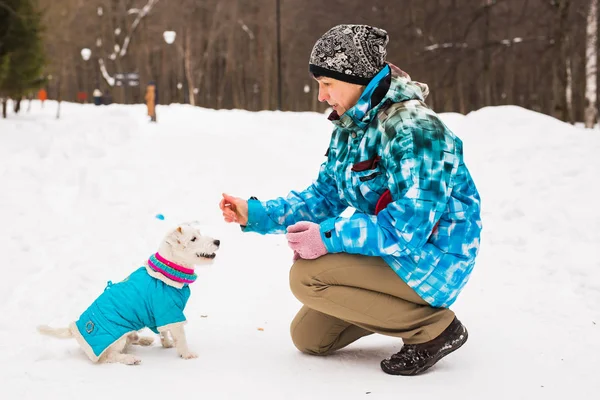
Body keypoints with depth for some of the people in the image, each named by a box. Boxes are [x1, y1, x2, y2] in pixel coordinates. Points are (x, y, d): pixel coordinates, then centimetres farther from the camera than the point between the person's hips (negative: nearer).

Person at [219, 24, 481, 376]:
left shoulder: (412, 129, -25)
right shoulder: (350, 128, 4)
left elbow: (407, 228, -30)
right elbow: (325, 196, 9)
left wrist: (329, 236, -28)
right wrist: (255, 214, -1)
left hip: (430, 258, -9)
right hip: (388, 252, 9)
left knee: (308, 275, -23)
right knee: (308, 337, 9)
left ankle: (434, 327, -11)